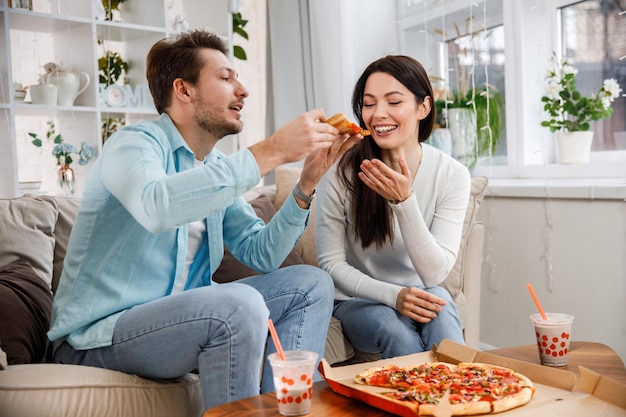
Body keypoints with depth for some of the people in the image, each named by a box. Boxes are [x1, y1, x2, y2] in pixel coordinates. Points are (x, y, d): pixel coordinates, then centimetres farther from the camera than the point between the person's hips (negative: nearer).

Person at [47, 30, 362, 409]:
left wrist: (307, 183, -9)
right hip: (97, 337, -8)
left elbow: (260, 254, 4)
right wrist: (269, 153, -33)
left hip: (178, 316, 8)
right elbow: (155, 206, -37)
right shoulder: (135, 143, -13)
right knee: (240, 305, -33)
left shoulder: (217, 167, 10)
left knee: (312, 284, 0)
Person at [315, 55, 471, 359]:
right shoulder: (340, 173, -15)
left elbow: (435, 274, -17)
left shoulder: (453, 175, -11)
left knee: (438, 305, -31)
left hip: (418, 294, 2)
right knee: (397, 332, -32)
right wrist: (393, 294, -24)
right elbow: (331, 263, -9)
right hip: (356, 299, -1)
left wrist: (404, 201, -31)